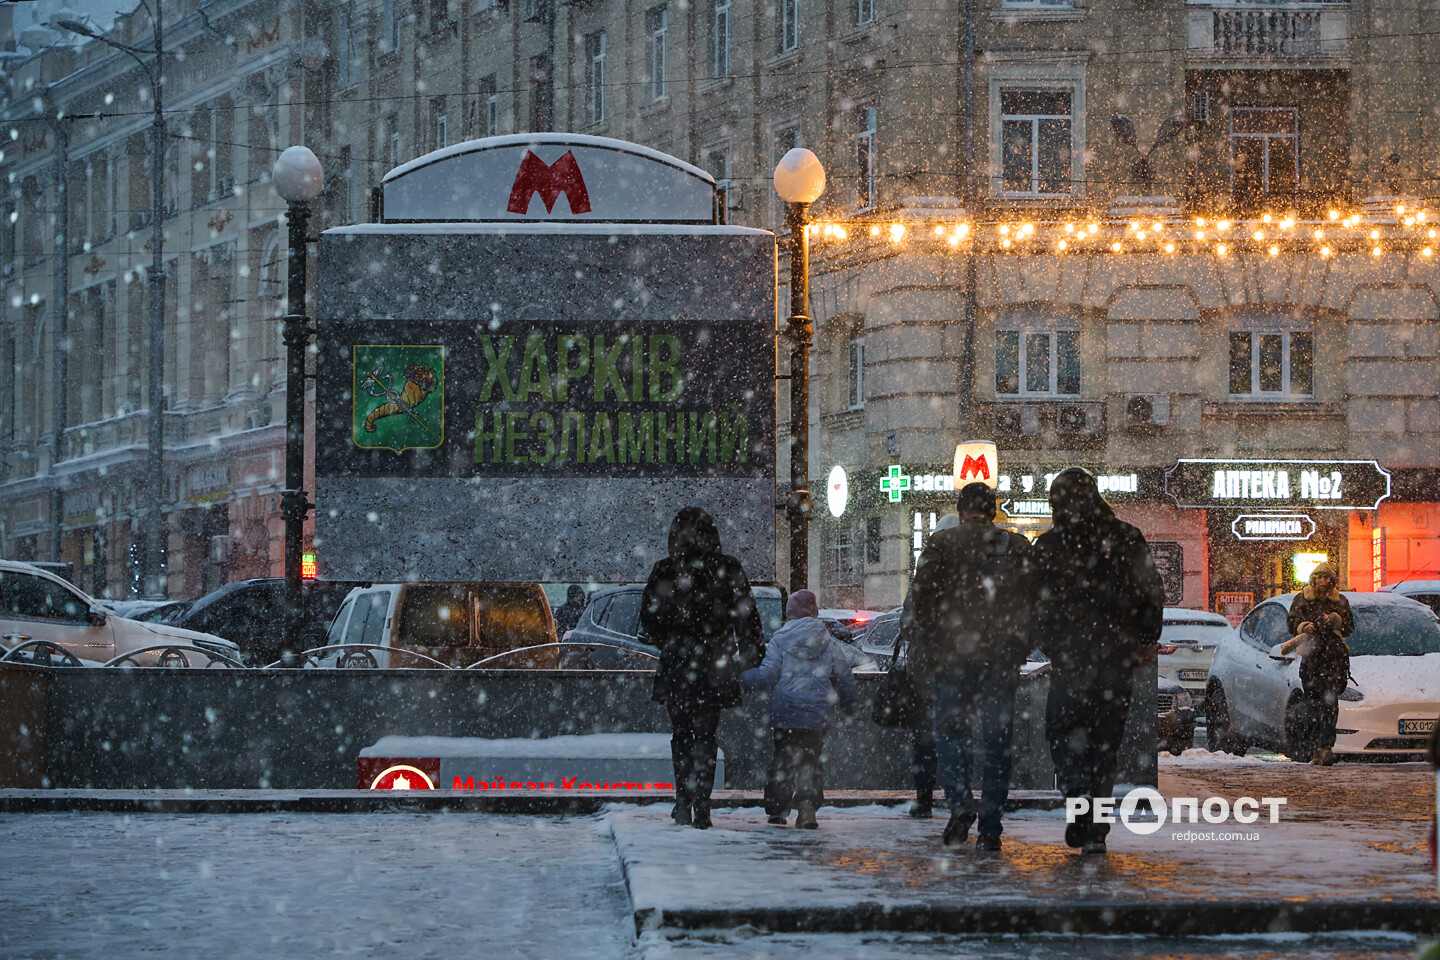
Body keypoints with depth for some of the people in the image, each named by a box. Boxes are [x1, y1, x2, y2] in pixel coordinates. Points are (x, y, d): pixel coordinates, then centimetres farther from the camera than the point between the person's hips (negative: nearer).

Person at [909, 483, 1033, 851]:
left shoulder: (941, 543, 0)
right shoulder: (1018, 547, 5)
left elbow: (922, 597, -3)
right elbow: (1031, 601, 5)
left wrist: (924, 648, 3)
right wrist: (1020, 648, 12)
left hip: (954, 654, -1)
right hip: (1002, 656, 2)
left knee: (950, 731, 10)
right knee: (997, 739, 5)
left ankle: (960, 803, -12)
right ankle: (990, 828, 1)